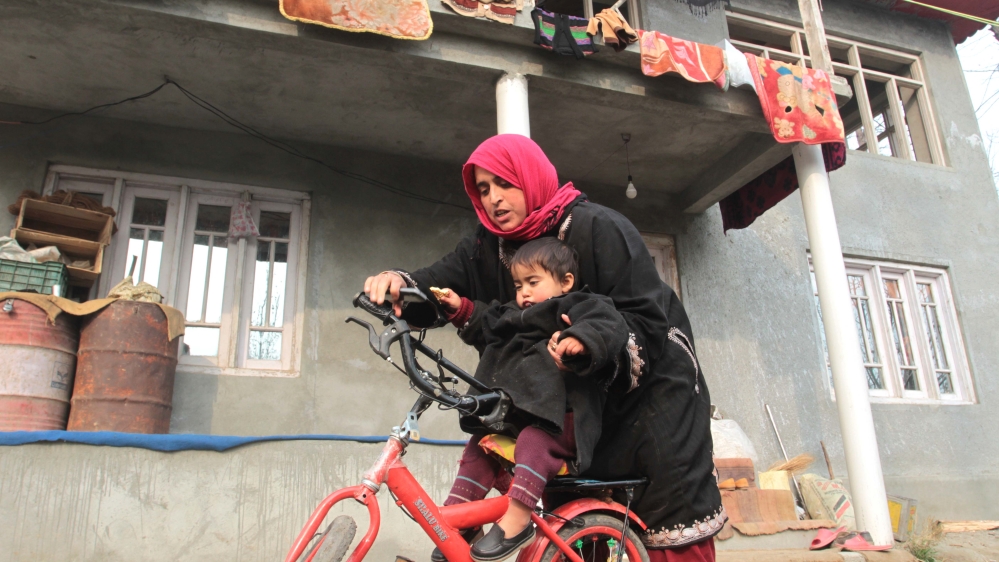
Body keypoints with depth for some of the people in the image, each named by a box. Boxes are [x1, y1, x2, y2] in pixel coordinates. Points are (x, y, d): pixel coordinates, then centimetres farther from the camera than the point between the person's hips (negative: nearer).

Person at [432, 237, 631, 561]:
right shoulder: (517, 316, 24)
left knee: (535, 440, -35)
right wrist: (460, 309, 18)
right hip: (513, 414, 9)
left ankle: (517, 520, -37)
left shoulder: (580, 307, -2)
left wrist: (581, 340, -41)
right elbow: (484, 327, 32)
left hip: (560, 416, -9)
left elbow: (609, 327, -22)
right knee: (479, 448, 4)